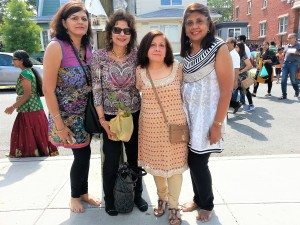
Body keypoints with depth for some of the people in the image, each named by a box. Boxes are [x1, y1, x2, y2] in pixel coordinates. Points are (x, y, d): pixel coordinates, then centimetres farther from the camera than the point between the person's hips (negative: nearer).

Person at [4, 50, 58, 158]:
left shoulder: (25, 73, -15)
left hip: (30, 110, -10)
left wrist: (13, 107, -16)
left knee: (32, 136, 1)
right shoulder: (30, 71, 13)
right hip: (33, 109, 10)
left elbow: (27, 94, -20)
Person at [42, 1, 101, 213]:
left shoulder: (87, 48, 2)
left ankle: (84, 192, 36)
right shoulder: (56, 46, -17)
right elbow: (48, 89, -18)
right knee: (83, 153, 2)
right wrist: (59, 125, -18)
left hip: (86, 111, 5)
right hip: (68, 114, -5)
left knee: (84, 153, 14)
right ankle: (75, 196, 29)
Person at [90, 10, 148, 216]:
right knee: (112, 160, 8)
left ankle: (137, 194, 38)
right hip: (110, 117, -2)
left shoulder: (137, 55, -4)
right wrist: (102, 120, -10)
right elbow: (97, 90, -7)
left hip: (135, 116, 2)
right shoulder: (99, 56, -8)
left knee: (135, 158, 14)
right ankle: (109, 198, 33)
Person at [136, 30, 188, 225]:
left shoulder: (178, 68, -4)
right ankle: (162, 197, 43)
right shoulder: (139, 72, -3)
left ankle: (174, 206, 28)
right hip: (150, 127, 2)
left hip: (175, 125, -1)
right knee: (155, 164, 16)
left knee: (175, 165, 7)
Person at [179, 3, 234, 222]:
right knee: (192, 160, 11)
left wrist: (217, 124, -16)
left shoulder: (219, 48, -10)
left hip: (206, 115, -5)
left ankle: (207, 205, 27)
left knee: (198, 162, 2)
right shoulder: (186, 51, 8)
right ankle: (198, 199, 34)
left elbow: (227, 90, -14)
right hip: (187, 114, 5)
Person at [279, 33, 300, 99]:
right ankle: (284, 95, 5)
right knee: (283, 80, -2)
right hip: (286, 63, 5)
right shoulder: (287, 46, 16)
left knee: (293, 80, 1)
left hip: (294, 64, -5)